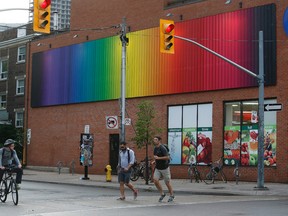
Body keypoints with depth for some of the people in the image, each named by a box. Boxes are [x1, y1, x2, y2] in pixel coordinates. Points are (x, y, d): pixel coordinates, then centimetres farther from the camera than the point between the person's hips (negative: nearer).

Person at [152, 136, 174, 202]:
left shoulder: (162, 148, -17)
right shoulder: (155, 148, 8)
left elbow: (167, 157, -25)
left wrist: (158, 158, -27)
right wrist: (155, 161, 6)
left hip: (164, 168, -7)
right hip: (157, 168, 7)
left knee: (167, 182, 4)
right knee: (155, 179, -11)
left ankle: (171, 195, 23)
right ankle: (162, 194, 4)